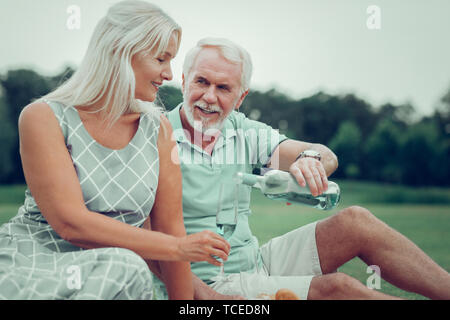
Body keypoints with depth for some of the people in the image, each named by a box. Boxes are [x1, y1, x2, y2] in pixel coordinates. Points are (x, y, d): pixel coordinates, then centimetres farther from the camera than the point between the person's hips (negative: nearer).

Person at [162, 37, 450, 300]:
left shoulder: (244, 133, 5)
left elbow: (328, 158, -2)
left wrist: (311, 158, -25)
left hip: (257, 263, 6)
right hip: (208, 285, -6)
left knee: (355, 221, -9)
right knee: (336, 286, -22)